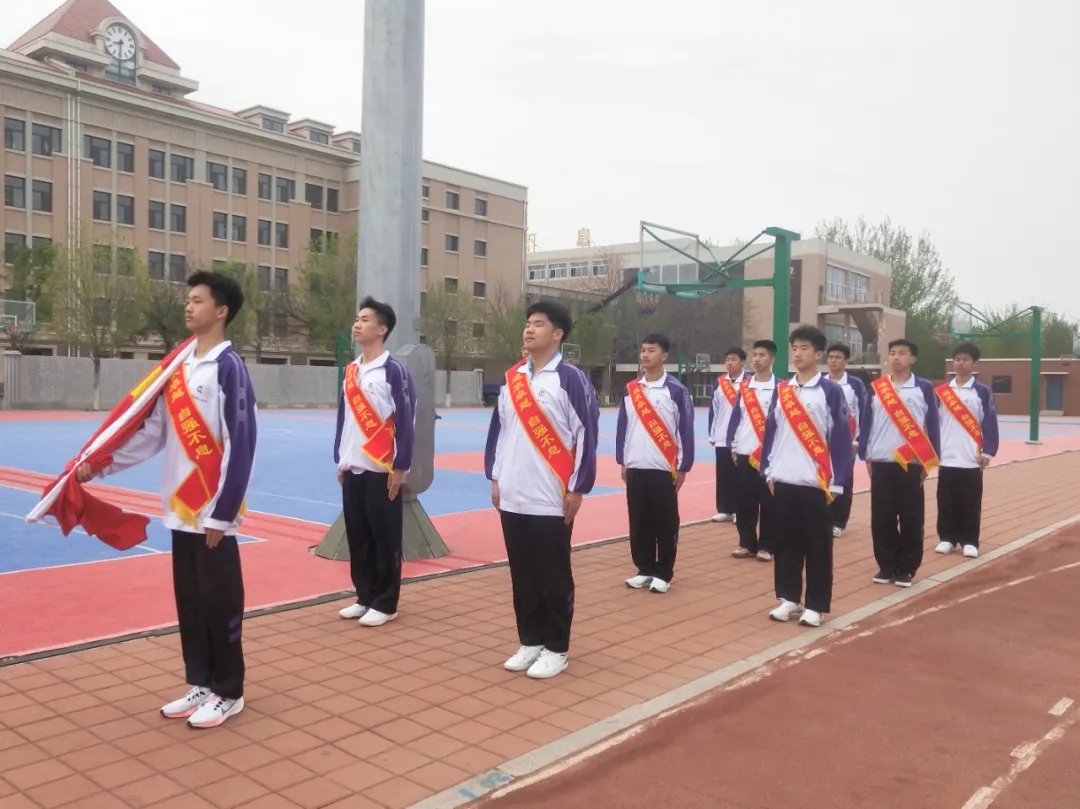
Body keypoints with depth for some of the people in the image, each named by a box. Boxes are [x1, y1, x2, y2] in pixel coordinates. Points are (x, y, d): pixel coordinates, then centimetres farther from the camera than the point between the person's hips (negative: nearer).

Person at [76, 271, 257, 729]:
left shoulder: (229, 367, -13)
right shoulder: (178, 365, 10)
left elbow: (240, 446, -16)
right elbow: (153, 431, 15)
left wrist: (222, 514, -16)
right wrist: (100, 466, 8)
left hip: (213, 512, -7)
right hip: (181, 507, 7)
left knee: (219, 601, 3)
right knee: (189, 600, 14)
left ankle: (229, 693, 16)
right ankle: (201, 684, 28)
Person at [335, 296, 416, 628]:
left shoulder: (394, 370, -8)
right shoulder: (350, 370, 13)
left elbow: (405, 421, -10)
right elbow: (343, 417, 17)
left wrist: (400, 467, -12)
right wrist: (340, 460, 15)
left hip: (382, 471, -7)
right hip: (352, 470, 7)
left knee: (385, 539, 1)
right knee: (357, 538, 12)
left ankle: (385, 604, 11)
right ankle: (365, 597, 24)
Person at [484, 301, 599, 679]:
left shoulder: (571, 379, -8)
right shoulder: (512, 378, 10)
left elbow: (586, 435, -10)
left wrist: (577, 489, -10)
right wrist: (494, 477, 13)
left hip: (552, 500, -6)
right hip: (513, 498, 6)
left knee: (553, 578, 4)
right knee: (522, 576, 13)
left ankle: (556, 648, 17)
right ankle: (530, 642, 27)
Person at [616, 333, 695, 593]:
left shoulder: (676, 390, -5)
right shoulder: (630, 389, 7)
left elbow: (686, 430, -4)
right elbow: (622, 426, 12)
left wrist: (683, 467, -6)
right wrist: (621, 461, 10)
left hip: (664, 468, -4)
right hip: (635, 467, 4)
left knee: (665, 523, 3)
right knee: (639, 522, 10)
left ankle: (663, 573, 14)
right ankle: (644, 569, 22)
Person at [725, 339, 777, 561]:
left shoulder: (779, 388, -2)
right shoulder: (744, 387, 10)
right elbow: (736, 417, 11)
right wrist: (732, 446, 6)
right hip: (743, 453, 4)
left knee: (768, 503, 2)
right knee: (744, 502, 7)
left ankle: (766, 546, 12)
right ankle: (746, 543, 18)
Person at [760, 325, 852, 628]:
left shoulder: (831, 391, -4)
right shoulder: (781, 390, 9)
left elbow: (842, 438, -5)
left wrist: (836, 483, -7)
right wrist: (768, 472, 8)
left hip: (816, 484, -4)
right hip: (783, 482, 4)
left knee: (817, 548, 4)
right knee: (785, 544, 10)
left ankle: (815, 605, 14)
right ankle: (788, 598, 22)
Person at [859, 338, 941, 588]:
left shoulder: (924, 388, 2)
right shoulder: (875, 387, 7)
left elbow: (933, 425, 3)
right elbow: (865, 423, 9)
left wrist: (930, 461, -1)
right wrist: (865, 456, 5)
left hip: (912, 464, -2)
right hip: (881, 463, 2)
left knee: (911, 518, 2)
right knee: (881, 518, 4)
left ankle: (907, 569, 14)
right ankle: (886, 566, 16)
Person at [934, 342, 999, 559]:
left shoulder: (982, 392, 0)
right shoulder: (942, 391, 8)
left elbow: (990, 423, -2)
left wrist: (988, 452, -6)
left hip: (971, 459, -2)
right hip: (946, 458, 2)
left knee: (970, 504, 3)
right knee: (946, 502, 7)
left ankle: (969, 541, 13)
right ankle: (947, 538, 18)